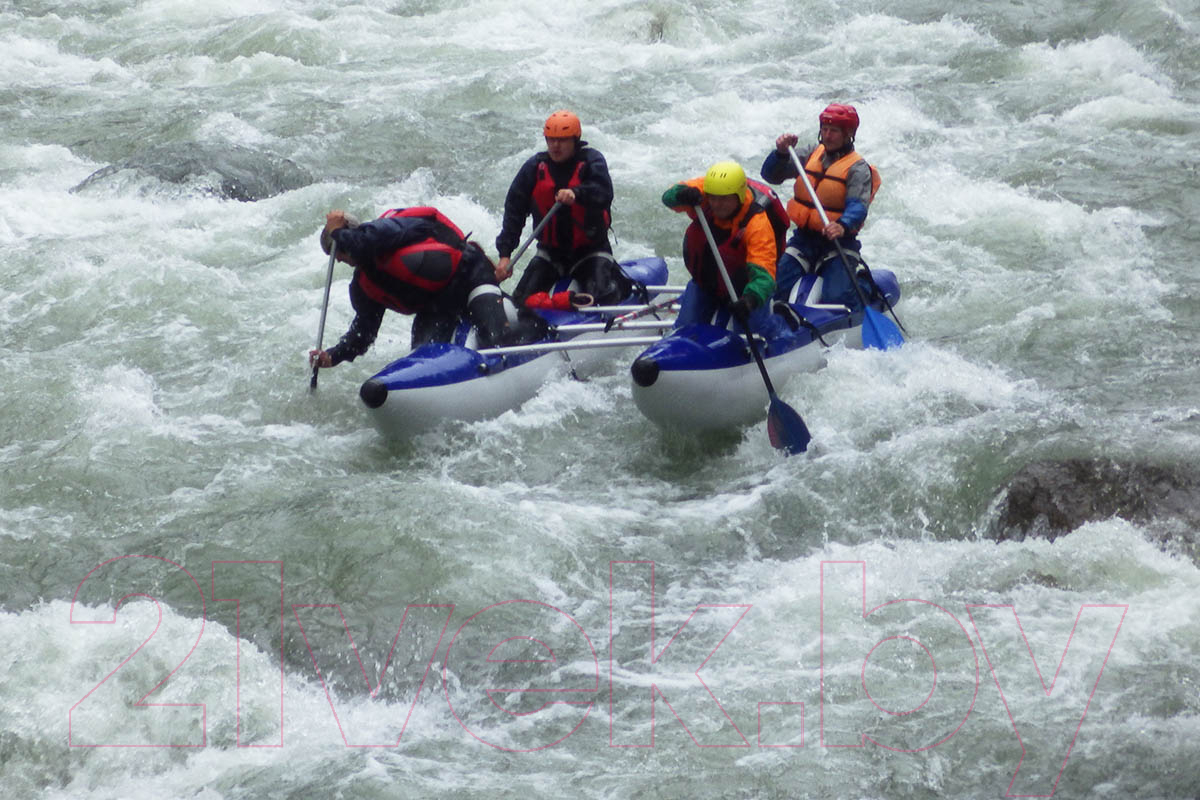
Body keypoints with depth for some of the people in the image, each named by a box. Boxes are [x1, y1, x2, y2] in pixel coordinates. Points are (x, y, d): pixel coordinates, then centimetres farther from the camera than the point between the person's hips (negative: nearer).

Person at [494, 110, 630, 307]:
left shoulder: (591, 160, -9)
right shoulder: (534, 167, -2)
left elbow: (604, 193, -28)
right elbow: (514, 210, -3)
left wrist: (576, 193, -50)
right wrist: (504, 253, -13)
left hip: (591, 249, -3)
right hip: (550, 251, 3)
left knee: (603, 299, -26)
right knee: (523, 300, -9)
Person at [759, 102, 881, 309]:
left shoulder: (858, 168, -7)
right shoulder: (812, 155, 9)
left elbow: (858, 207, -22)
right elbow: (771, 176, 5)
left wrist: (843, 226, -43)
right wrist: (781, 152, -15)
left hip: (838, 242, -4)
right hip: (804, 238, 4)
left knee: (836, 298, -22)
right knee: (777, 291, -11)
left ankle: (862, 284, 9)